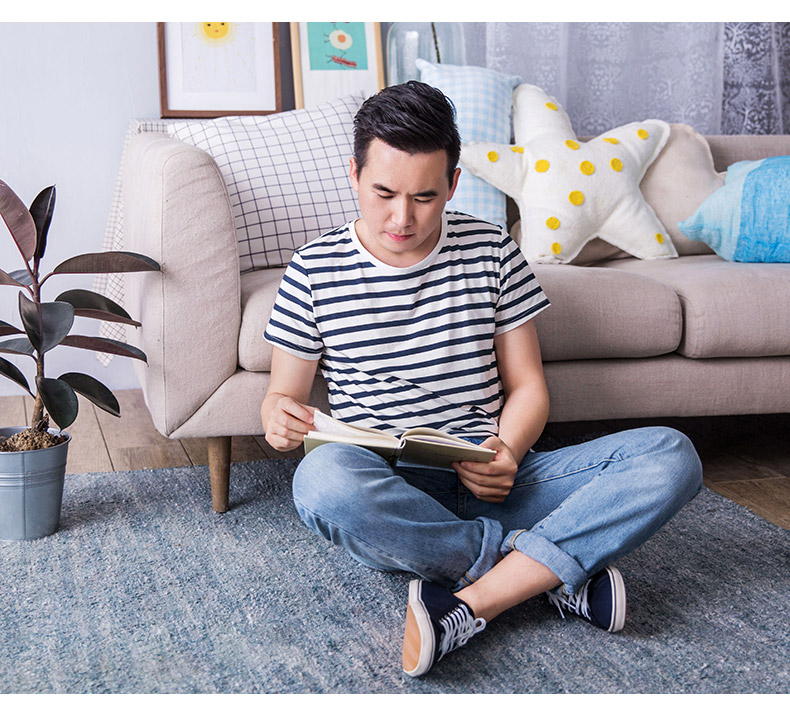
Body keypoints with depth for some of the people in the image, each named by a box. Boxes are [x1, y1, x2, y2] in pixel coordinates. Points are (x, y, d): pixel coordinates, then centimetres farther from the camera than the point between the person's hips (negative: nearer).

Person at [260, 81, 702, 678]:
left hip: (488, 487, 2)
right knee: (323, 479, -40)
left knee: (671, 455, -20)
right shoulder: (315, 271, 3)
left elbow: (527, 385, 9)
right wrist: (278, 417, -17)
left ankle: (466, 606, -29)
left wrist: (506, 455, -13)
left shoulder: (492, 252, 6)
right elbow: (284, 393, 9)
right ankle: (552, 571, -22)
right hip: (388, 496, -2)